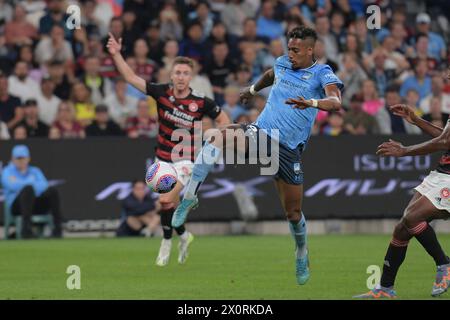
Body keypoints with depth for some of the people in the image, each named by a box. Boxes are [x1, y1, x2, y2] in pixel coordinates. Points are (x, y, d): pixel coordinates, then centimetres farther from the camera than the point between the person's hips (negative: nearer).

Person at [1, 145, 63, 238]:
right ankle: (26, 227, -47)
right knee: (28, 188, -36)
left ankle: (58, 226, -34)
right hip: (16, 205, -3)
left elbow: (44, 186, 2)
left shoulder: (35, 171, 25)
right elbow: (12, 186, -8)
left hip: (38, 206, 3)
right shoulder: (7, 171, 16)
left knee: (52, 190, -26)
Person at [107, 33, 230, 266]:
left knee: (166, 200, -18)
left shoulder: (201, 102, -15)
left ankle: (167, 242, 2)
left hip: (186, 158, -4)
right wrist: (116, 55, -15)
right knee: (172, 203, 8)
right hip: (163, 157, 4)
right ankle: (183, 235, 34)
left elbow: (223, 120, 1)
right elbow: (132, 78, -6)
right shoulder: (162, 92, -7)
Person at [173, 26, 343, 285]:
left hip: (289, 148, -3)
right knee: (223, 135, -30)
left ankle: (302, 255, 33)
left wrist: (311, 103, -41)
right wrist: (253, 89, 51)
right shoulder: (282, 63, 13)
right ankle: (190, 196, -32)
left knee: (293, 211, 3)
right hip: (260, 133, 3)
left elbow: (336, 103, -23)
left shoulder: (322, 73, -3)